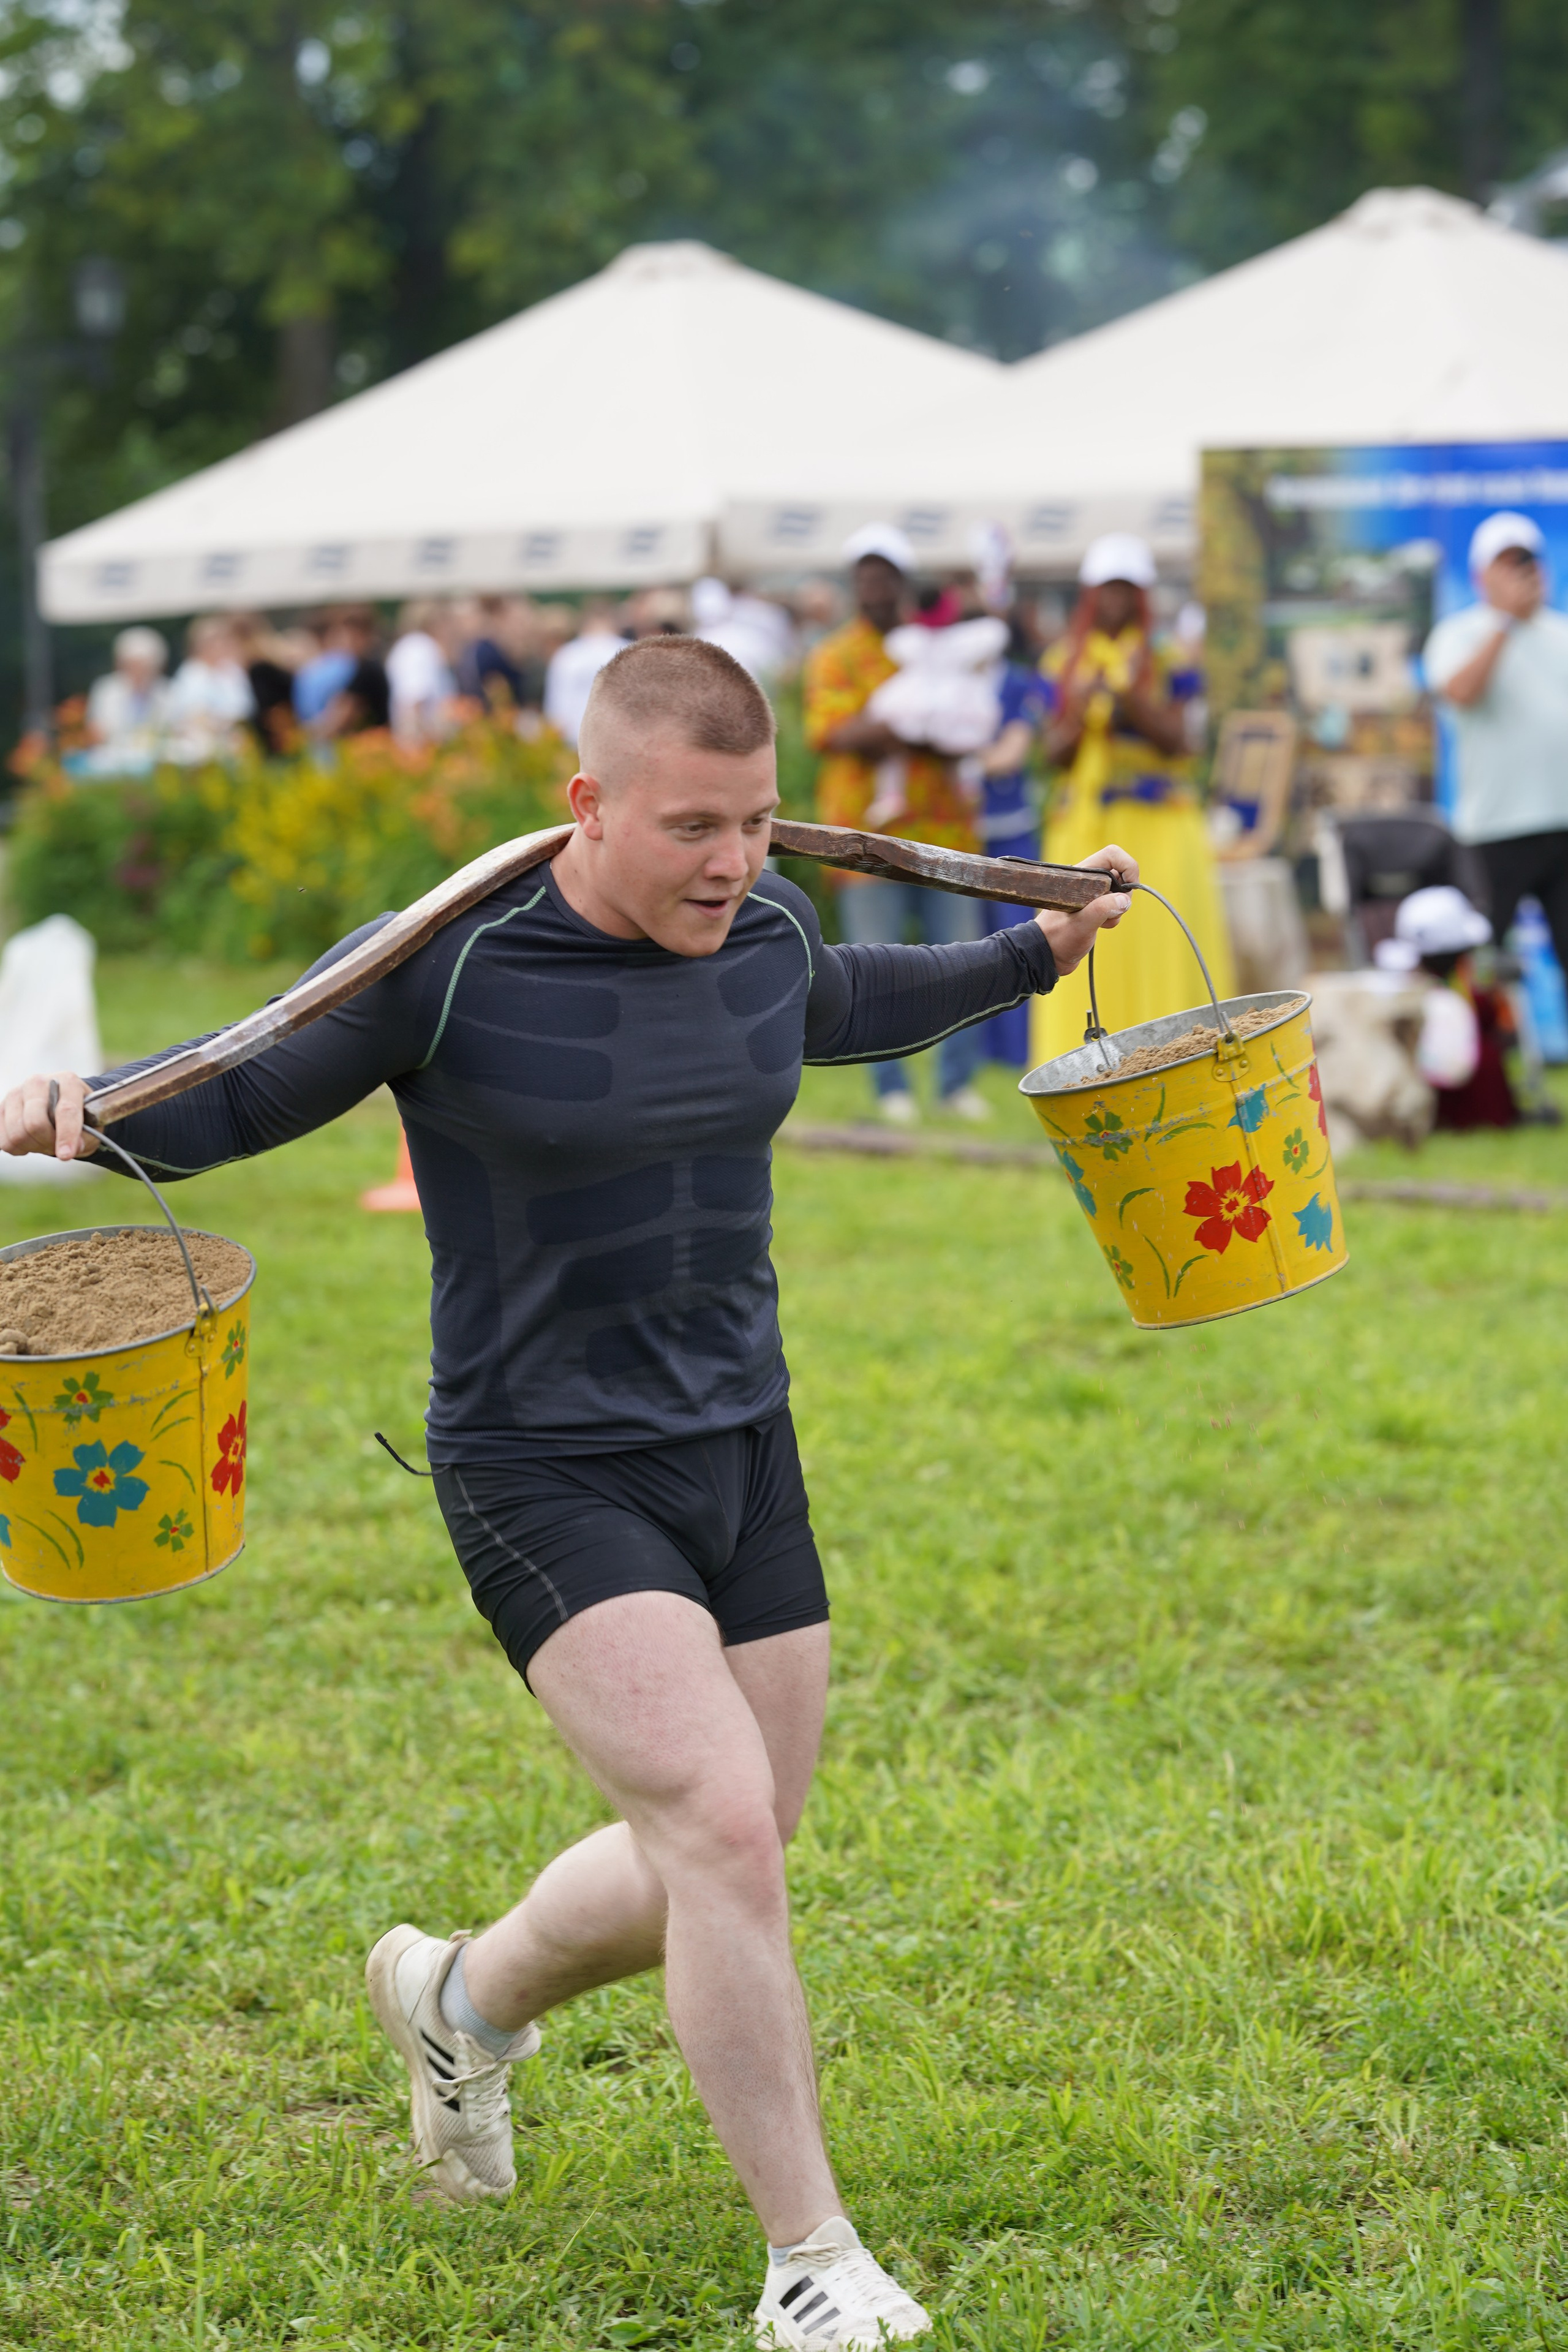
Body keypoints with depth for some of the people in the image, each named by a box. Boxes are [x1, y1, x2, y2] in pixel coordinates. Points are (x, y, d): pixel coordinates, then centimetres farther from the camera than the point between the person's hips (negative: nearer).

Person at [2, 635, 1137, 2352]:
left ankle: (465, 1997, 43)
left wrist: (1034, 953, 35)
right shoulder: (453, 966, -16)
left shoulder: (766, 931, 2)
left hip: (742, 1450, 7)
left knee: (718, 1875, 12)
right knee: (721, 1833, -20)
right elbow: (233, 1100, -8)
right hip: (545, 1474, -7)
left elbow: (844, 1012, 26)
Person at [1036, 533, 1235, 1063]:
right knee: (1091, 953, -4)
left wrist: (1132, 697, -18)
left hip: (1157, 826, -2)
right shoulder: (1064, 663, 11)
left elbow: (1175, 740, -3)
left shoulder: (1167, 660, 6)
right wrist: (1080, 710, -13)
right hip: (1084, 829, 2)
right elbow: (1055, 752, 6)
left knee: (1162, 948, -7)